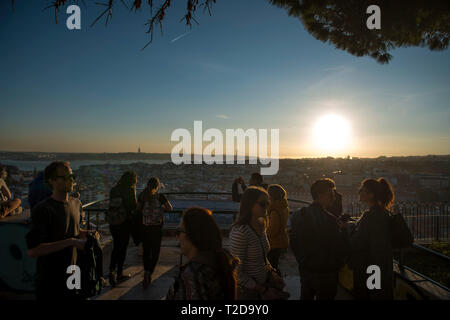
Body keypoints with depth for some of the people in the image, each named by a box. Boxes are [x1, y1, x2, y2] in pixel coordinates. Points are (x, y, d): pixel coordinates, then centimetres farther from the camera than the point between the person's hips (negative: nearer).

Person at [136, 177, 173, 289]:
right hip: (156, 228, -2)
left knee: (146, 251, 18)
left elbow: (138, 209, 4)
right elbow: (170, 208, 3)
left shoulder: (142, 196, -5)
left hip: (144, 227, 2)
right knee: (155, 252, 9)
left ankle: (146, 273, 22)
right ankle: (148, 273, -3)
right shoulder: (161, 197, -9)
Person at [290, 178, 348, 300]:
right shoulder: (330, 220, -23)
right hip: (325, 272, -6)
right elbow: (341, 249, -17)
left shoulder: (298, 215, -2)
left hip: (304, 269, 6)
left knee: (305, 296, 22)